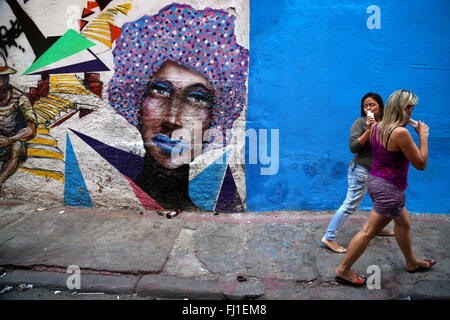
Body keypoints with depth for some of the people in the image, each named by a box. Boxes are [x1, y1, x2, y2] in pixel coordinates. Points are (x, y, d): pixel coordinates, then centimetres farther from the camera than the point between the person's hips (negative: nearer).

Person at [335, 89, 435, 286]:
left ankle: (412, 262, 47)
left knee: (403, 222, 26)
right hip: (389, 188, -9)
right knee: (368, 231, 0)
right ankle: (343, 270, 11)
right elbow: (421, 164, -14)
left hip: (375, 180, 9)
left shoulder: (376, 127, 2)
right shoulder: (401, 133, -22)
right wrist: (423, 136, -5)